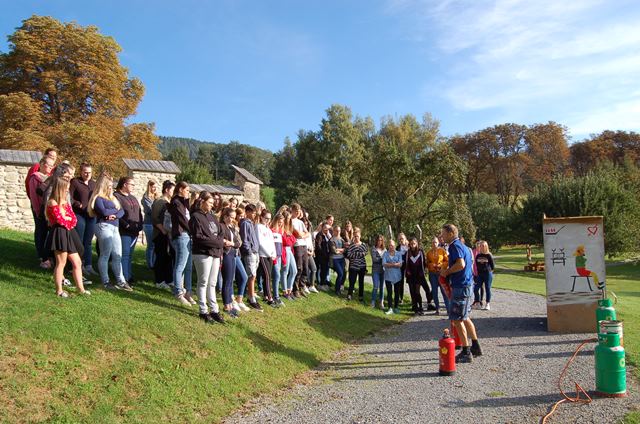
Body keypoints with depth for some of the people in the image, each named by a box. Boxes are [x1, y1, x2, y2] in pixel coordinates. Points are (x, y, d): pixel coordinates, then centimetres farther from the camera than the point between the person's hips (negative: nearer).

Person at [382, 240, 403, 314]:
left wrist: (389, 264, -14)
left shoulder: (398, 254, 5)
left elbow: (400, 264, -7)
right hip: (388, 276, -1)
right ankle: (390, 308, -2)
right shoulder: (385, 253, 5)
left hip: (397, 276, 1)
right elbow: (384, 264, -8)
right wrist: (395, 264, -14)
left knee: (397, 292, 7)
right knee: (389, 292, -4)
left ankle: (396, 307, 18)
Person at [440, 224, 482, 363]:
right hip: (467, 285, 10)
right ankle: (476, 347, 28)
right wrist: (447, 270, 15)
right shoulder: (463, 246, 16)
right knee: (465, 318, 20)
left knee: (457, 320, -3)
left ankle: (466, 353, 2)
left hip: (460, 287, -10)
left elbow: (461, 264, -29)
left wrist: (447, 271, -15)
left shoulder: (455, 246, -15)